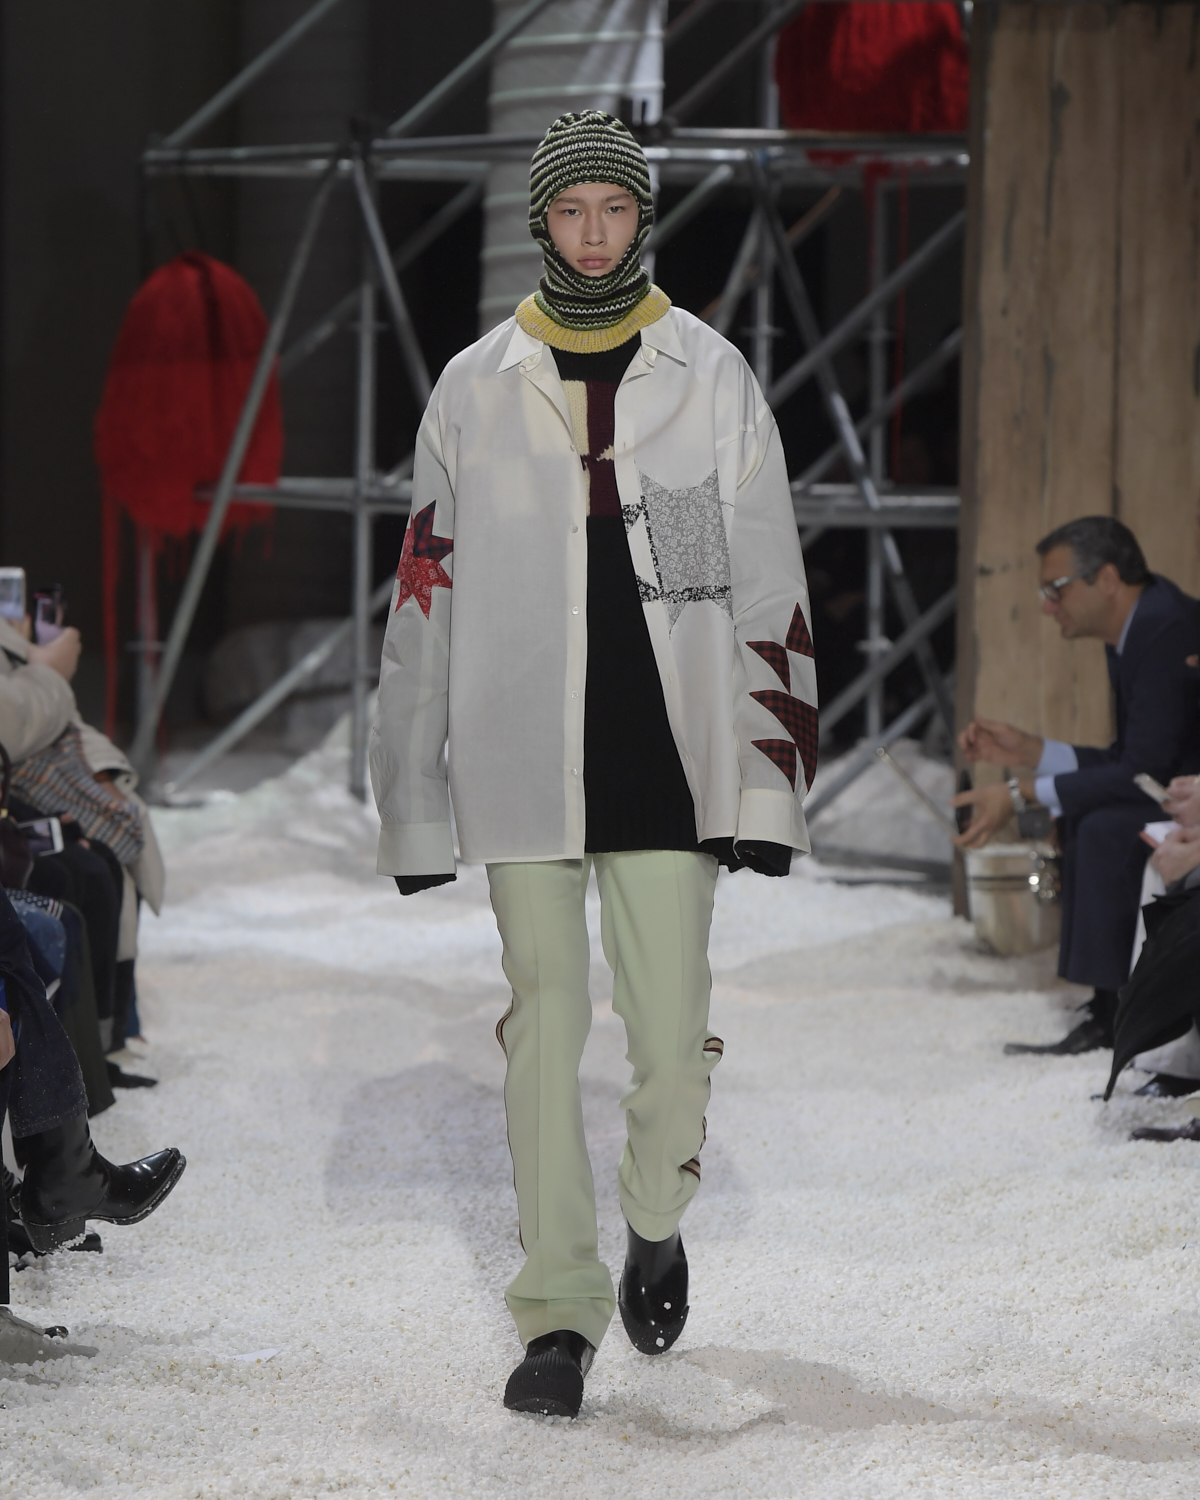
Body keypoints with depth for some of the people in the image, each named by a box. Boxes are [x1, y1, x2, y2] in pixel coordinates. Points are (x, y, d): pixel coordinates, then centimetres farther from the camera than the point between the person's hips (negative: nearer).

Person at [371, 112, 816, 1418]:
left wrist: (768, 782, -2)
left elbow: (767, 588, 5)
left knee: (671, 1036, -1)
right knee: (544, 1031, -2)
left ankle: (655, 1224, 28)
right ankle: (558, 1318, 3)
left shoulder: (711, 377, 7)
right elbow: (425, 603, 9)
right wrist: (412, 803, 4)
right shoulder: (475, 389, 7)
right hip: (522, 765, 0)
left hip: (669, 762, 0)